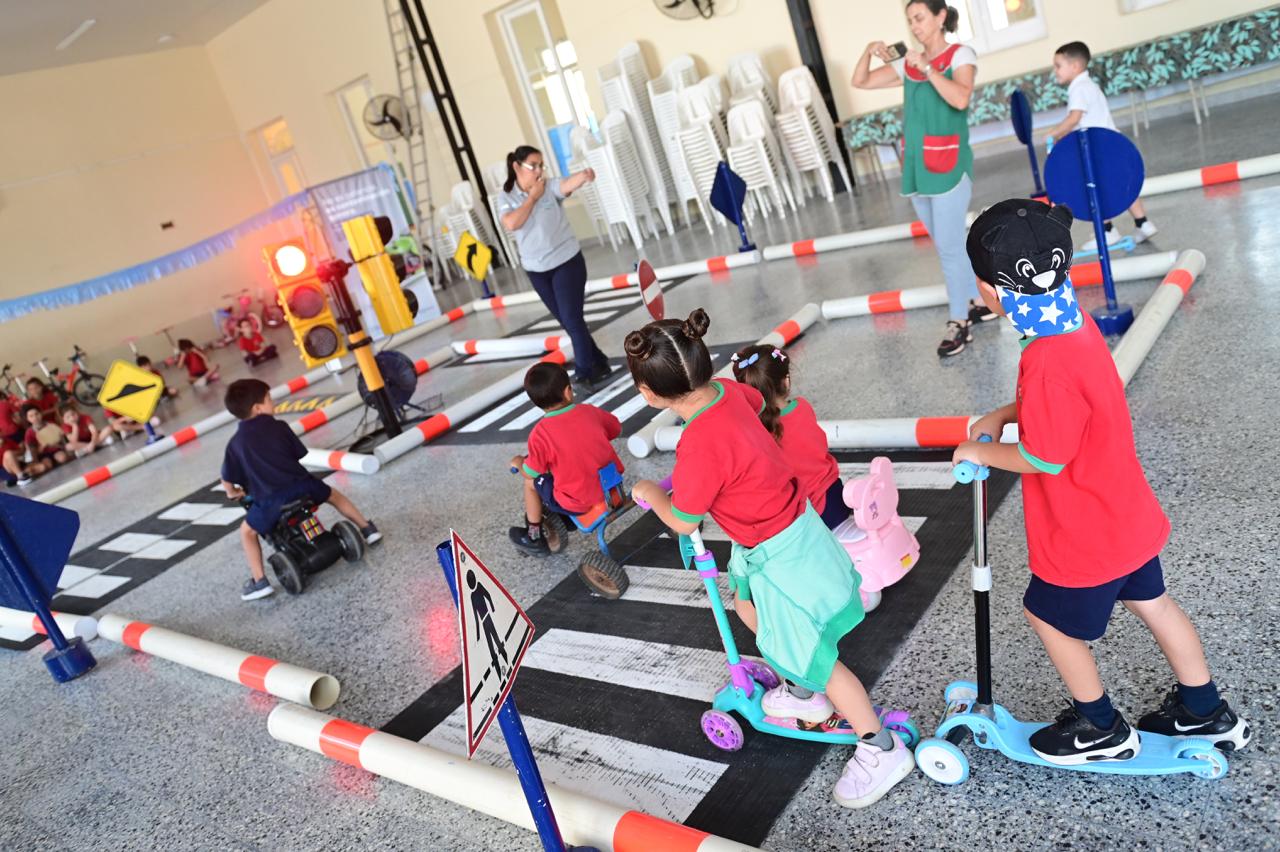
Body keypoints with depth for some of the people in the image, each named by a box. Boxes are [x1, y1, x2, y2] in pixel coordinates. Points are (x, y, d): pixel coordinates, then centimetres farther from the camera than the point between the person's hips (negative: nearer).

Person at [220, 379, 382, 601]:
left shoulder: (235, 443, 7)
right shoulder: (278, 426, 6)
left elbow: (227, 481, 10)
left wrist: (233, 493, 32)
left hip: (271, 499, -1)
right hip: (301, 485, 1)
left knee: (247, 530, 22)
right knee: (333, 494, 30)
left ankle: (259, 581, 14)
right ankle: (367, 529, 35)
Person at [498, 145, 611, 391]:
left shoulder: (550, 186, -8)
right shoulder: (506, 197, -2)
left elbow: (568, 184, -31)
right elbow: (511, 224, -20)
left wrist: (584, 175, -53)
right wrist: (533, 196, -17)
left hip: (567, 262, -3)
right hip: (536, 269, 3)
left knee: (572, 318, -9)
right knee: (565, 320, 11)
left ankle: (585, 372, 2)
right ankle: (598, 363, 26)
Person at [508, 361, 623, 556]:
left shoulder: (540, 433, -16)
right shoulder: (589, 411, -4)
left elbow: (530, 473, -6)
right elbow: (616, 429, 14)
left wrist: (518, 462, 17)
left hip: (579, 503, -5)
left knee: (531, 482, 17)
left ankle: (534, 537, 31)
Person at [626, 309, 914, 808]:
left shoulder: (699, 447, -35)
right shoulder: (727, 390, -11)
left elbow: (682, 523, -17)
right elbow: (758, 401, 17)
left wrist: (651, 495, 3)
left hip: (780, 553, -9)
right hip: (786, 523, 9)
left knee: (809, 656, 7)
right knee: (746, 604, 29)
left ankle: (881, 749, 24)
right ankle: (804, 696, 48)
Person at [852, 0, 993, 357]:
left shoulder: (961, 55, -2)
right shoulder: (907, 64, 12)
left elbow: (960, 99, -21)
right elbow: (860, 82, 12)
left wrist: (926, 66, -20)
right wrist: (869, 51, -5)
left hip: (948, 166, -6)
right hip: (915, 168, 6)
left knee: (949, 247, -7)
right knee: (951, 244, 13)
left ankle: (959, 323, 0)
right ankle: (977, 302, 26)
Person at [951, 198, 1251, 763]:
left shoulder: (1049, 361, -35)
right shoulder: (1074, 323, -4)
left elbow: (1042, 459, -26)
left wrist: (980, 452, -11)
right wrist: (1005, 415, 1)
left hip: (1086, 536, -9)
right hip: (1126, 517, 9)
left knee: (1049, 616, 14)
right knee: (1149, 601, 25)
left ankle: (1100, 729, 34)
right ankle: (1205, 713, 43)